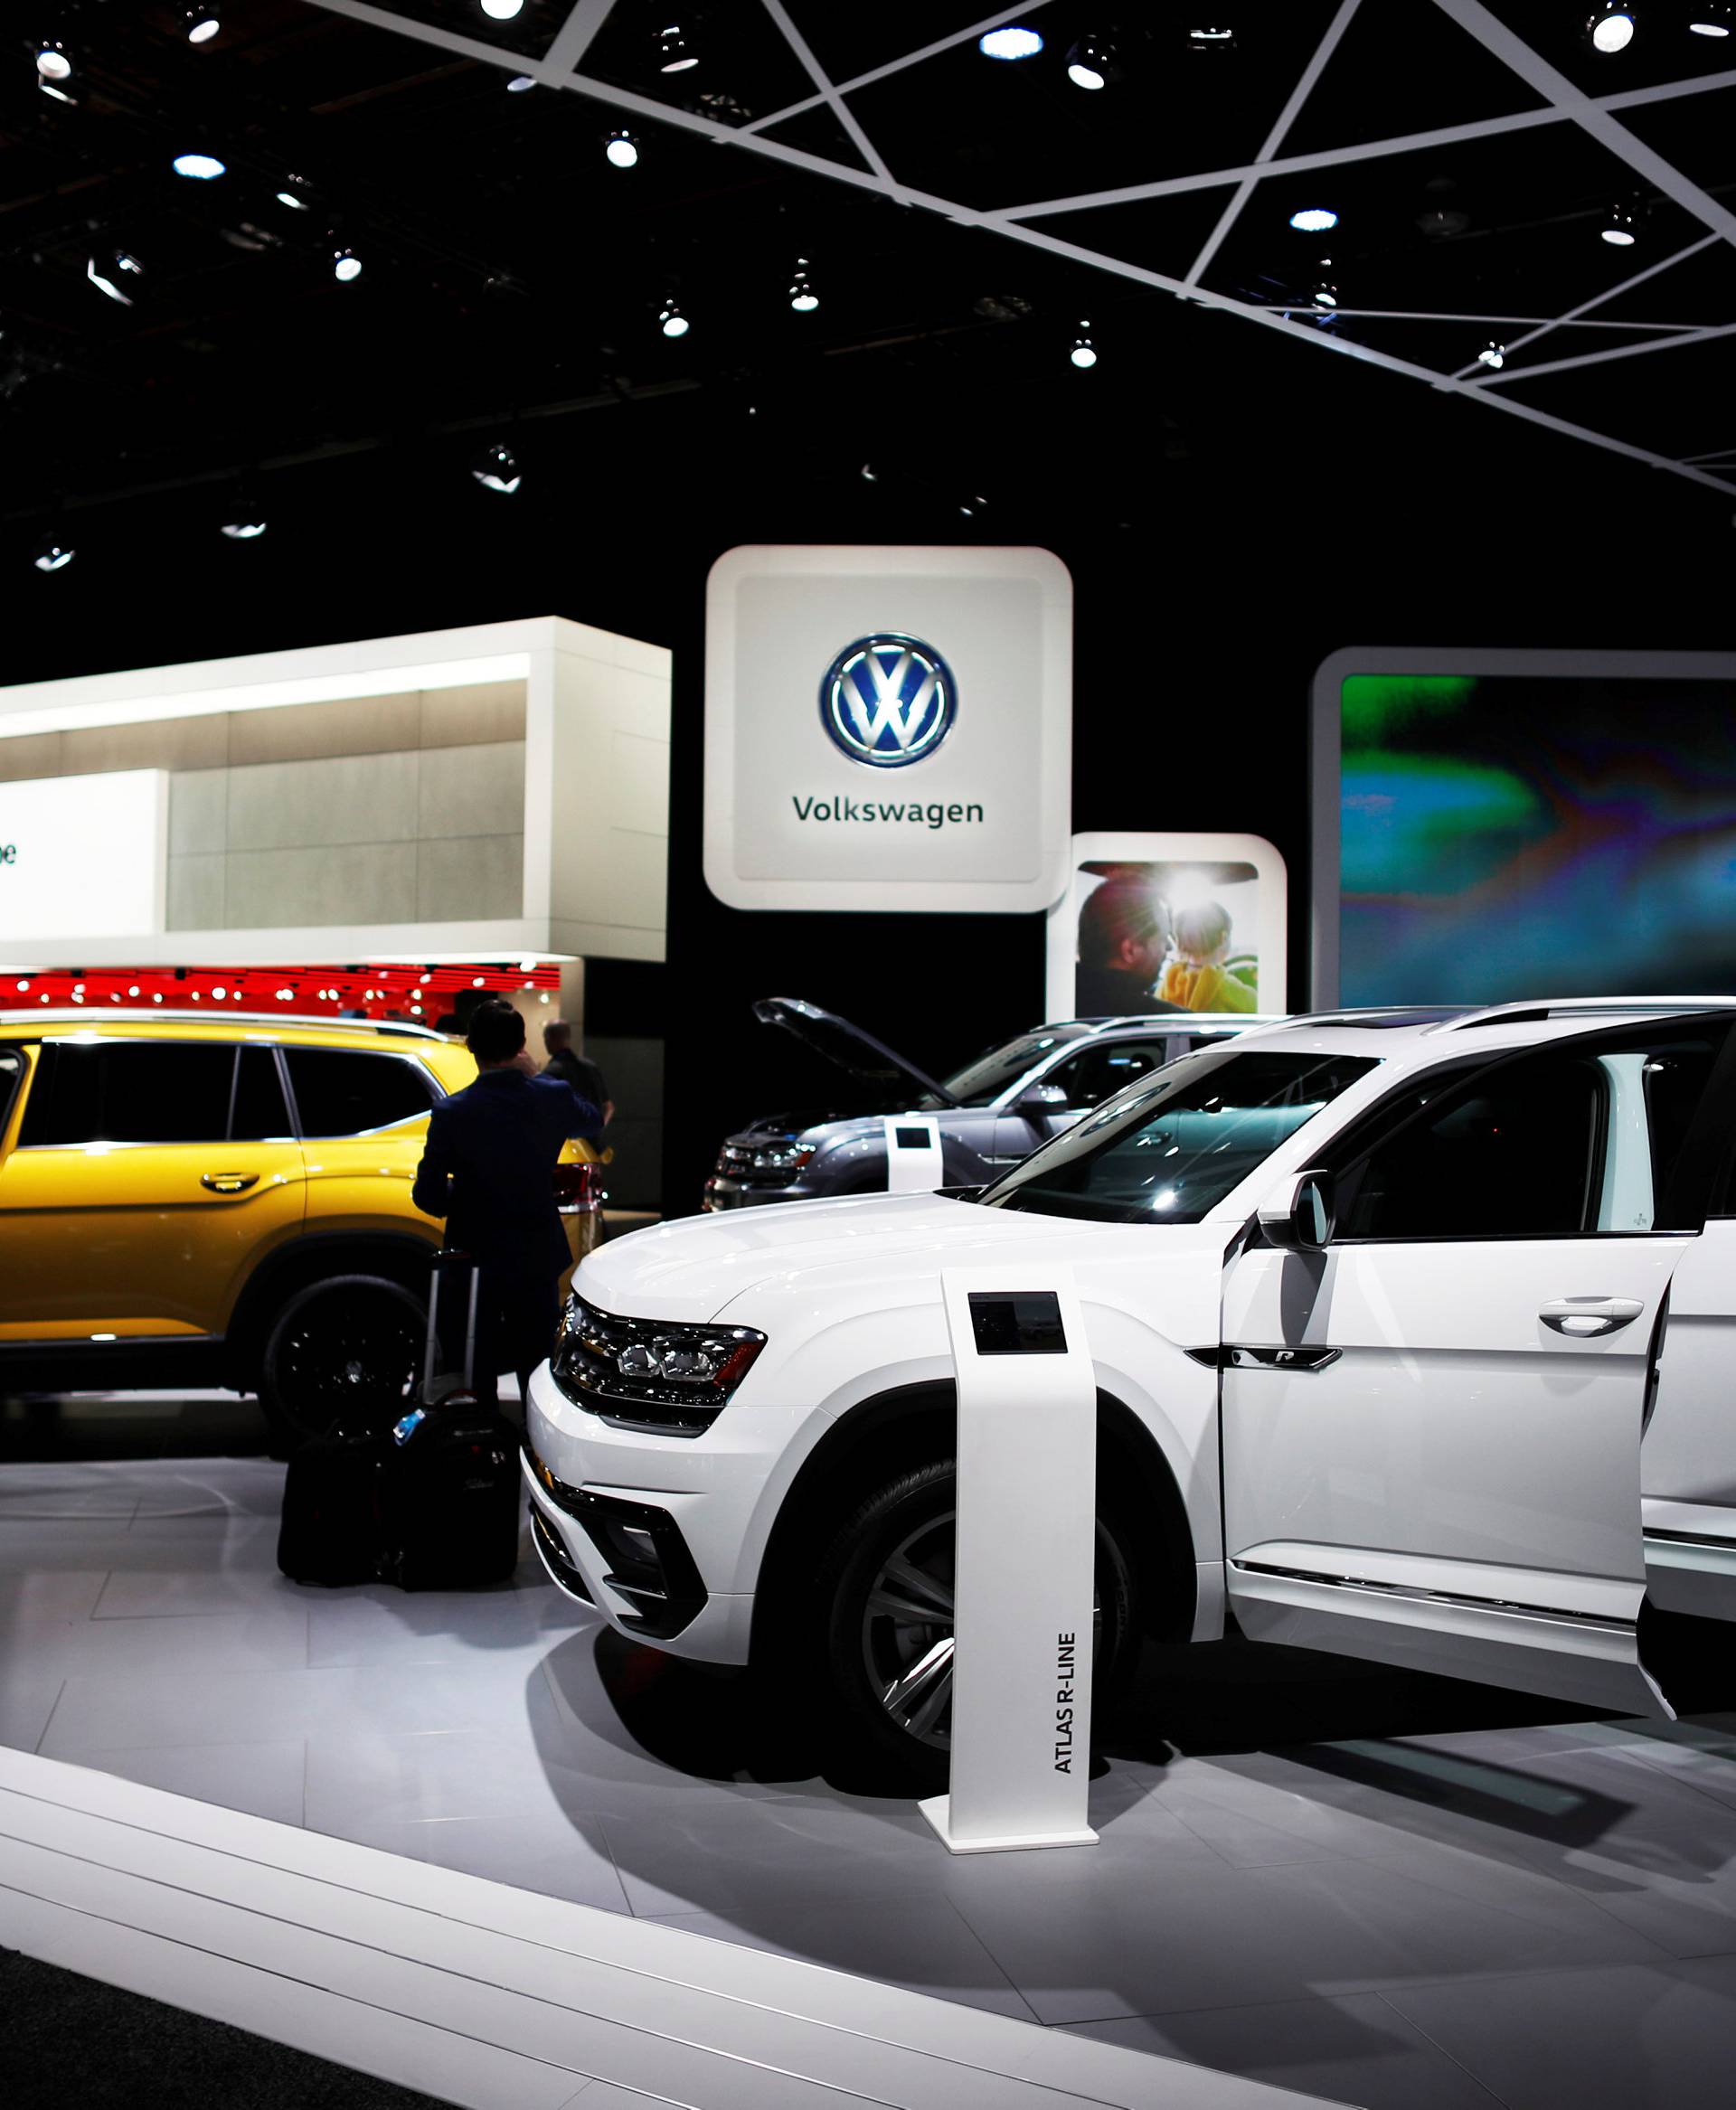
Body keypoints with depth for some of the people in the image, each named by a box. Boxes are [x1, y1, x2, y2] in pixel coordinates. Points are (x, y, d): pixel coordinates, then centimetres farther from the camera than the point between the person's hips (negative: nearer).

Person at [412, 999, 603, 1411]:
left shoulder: (451, 1113, -16)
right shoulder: (553, 1098, -11)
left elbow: (428, 1197, -12)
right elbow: (592, 1123, 13)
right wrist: (536, 1076, 11)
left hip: (476, 1258, -2)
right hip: (537, 1257, 2)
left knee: (477, 1372, 13)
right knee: (537, 1367, 15)